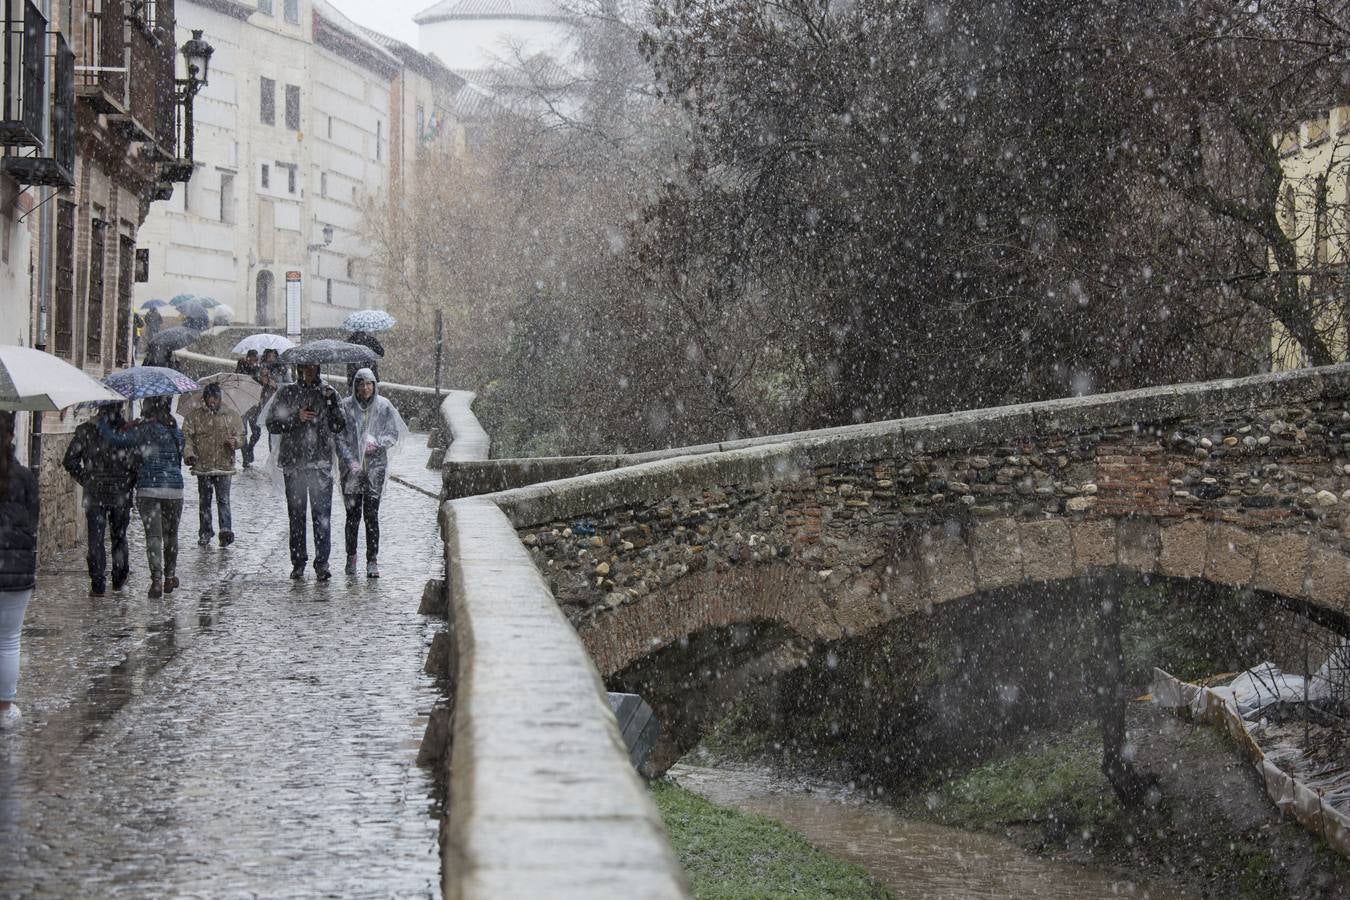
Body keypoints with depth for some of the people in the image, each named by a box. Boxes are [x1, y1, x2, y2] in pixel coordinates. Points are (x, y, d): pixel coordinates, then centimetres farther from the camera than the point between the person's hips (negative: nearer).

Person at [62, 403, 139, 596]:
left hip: (94, 493, 0)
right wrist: (130, 484, 6)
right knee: (119, 537, 17)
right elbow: (138, 463, -9)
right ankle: (119, 580, 24)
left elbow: (70, 461, -2)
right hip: (121, 494, 1)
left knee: (95, 539, 3)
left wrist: (84, 480, 10)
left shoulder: (85, 431, -3)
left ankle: (98, 584, -3)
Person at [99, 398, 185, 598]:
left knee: (153, 535, -4)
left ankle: (157, 580, -12)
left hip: (148, 489, -4)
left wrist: (100, 422, 2)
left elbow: (115, 439, -14)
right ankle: (169, 577, 24)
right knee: (171, 534, 16)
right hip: (174, 488, 4)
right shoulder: (176, 431, 9)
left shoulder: (146, 430, -8)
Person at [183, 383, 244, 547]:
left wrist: (234, 441, -12)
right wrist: (188, 453, -16)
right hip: (202, 465, 1)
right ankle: (205, 533, 18)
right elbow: (186, 437, 0)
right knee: (204, 501, 9)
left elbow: (241, 436, 11)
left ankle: (226, 530, -15)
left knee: (223, 499, -10)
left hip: (224, 466, -1)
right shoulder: (194, 416, 5)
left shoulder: (231, 416, 7)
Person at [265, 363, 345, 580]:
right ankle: (298, 563, 11)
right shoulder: (286, 393, 9)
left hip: (321, 462, 0)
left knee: (322, 513, -7)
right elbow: (271, 424, 4)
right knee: (296, 514, 3)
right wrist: (295, 418, -10)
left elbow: (338, 427, 6)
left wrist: (332, 403, -9)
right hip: (293, 462, 0)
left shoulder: (327, 393, 11)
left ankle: (322, 563, -6)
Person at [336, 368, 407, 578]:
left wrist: (377, 442, -13)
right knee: (353, 514, 2)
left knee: (371, 514, -4)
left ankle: (372, 561, -1)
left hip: (375, 466, 0)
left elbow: (394, 434, 6)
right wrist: (350, 461, -11)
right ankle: (351, 556, 19)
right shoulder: (346, 406, 0)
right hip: (352, 467, 0)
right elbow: (340, 437, 0)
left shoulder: (383, 407, 3)